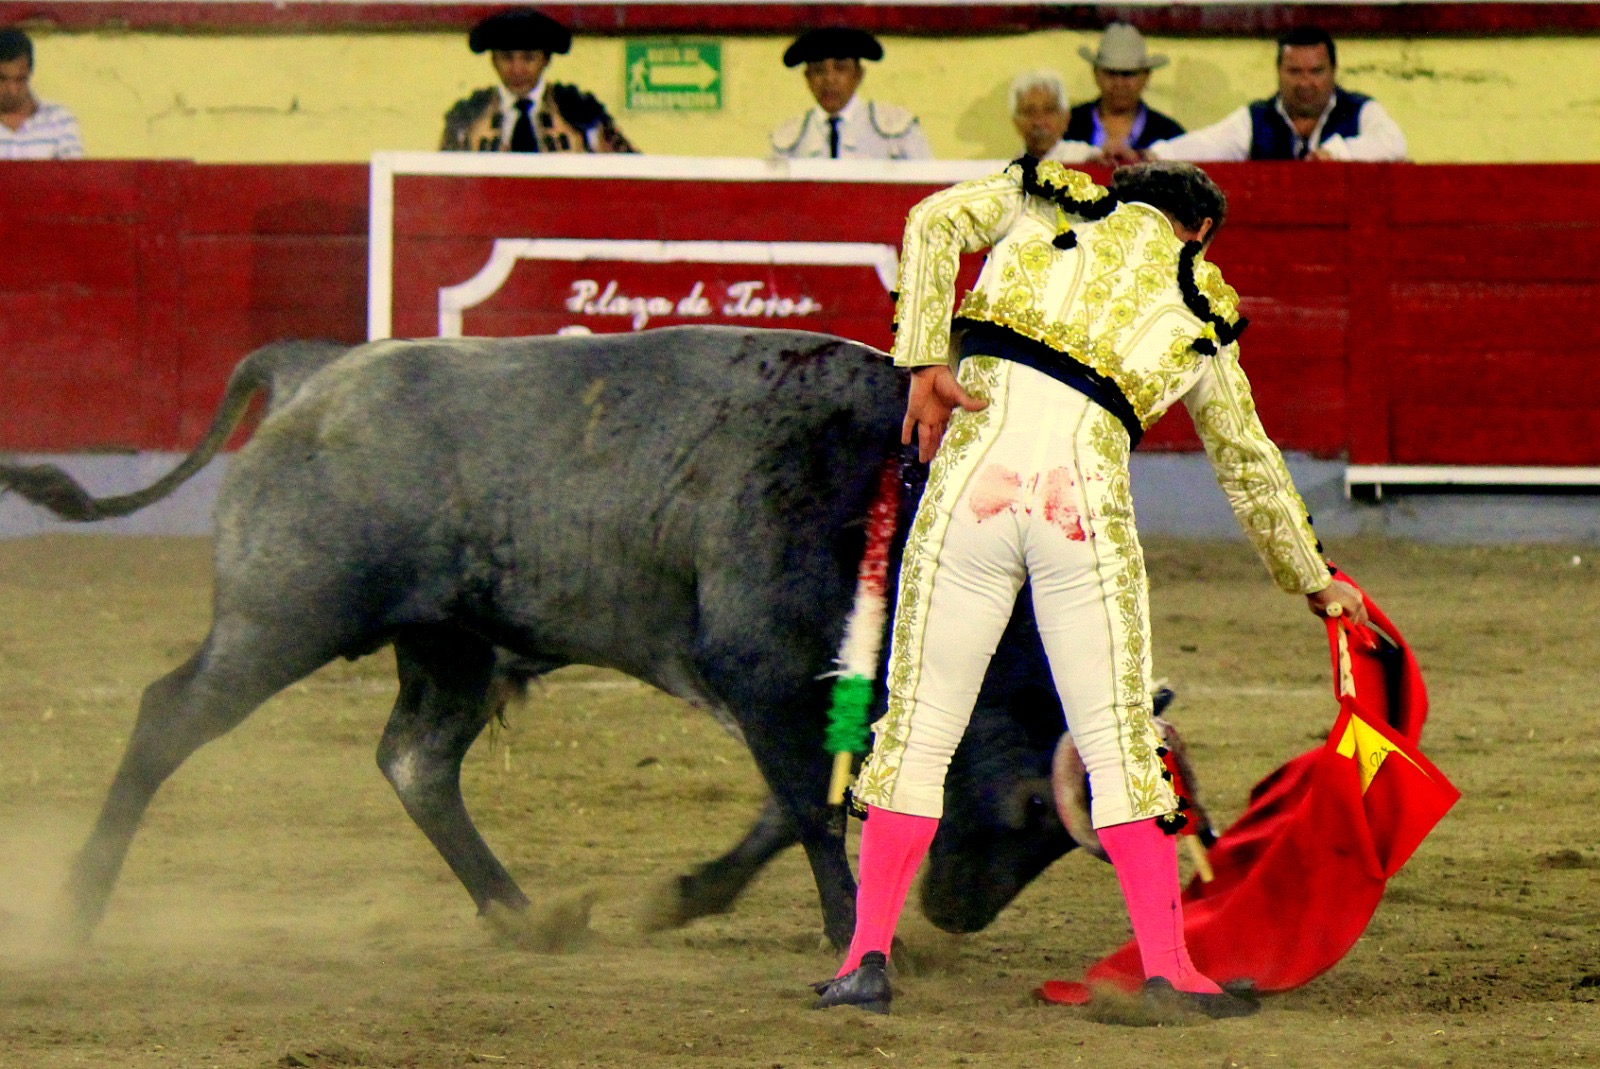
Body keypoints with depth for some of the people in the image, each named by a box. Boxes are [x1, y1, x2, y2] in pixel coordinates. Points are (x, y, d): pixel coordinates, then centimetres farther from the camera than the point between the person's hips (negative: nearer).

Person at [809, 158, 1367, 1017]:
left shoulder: (1050, 202, 22)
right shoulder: (1202, 311, 22)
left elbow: (935, 223, 5)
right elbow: (1250, 464, 29)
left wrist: (924, 365, 1)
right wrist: (1313, 581, 40)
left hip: (977, 479, 0)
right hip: (1087, 501, 0)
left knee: (917, 730, 6)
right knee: (1119, 747, 5)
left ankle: (868, 953, 1)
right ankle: (1166, 967, -1)